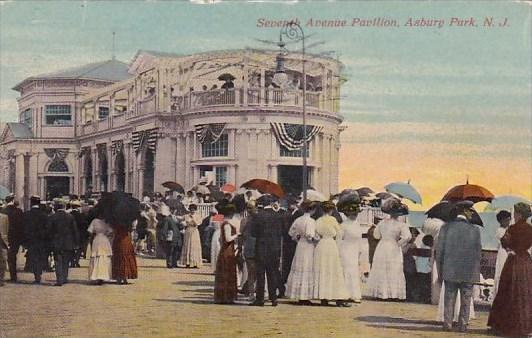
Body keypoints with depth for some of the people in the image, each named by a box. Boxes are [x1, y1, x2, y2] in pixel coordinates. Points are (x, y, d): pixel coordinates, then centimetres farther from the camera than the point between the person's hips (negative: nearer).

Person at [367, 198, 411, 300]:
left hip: (381, 247, 3)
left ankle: (380, 293, 11)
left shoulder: (382, 222, 1)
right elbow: (407, 237, -23)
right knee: (394, 272, 4)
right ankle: (394, 294, 0)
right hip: (393, 249, -3)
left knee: (380, 271, 10)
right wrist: (399, 243, -9)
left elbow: (376, 235, 11)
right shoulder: (401, 225, -10)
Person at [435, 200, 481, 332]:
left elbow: (439, 250, -4)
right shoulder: (475, 230, -7)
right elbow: (477, 253, -4)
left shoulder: (446, 227, -5)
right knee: (465, 300, 9)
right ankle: (463, 325, 10)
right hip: (468, 272, -1)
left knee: (449, 299, 10)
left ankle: (447, 324, 12)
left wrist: (440, 270, 5)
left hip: (450, 271, 1)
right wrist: (476, 273, 6)